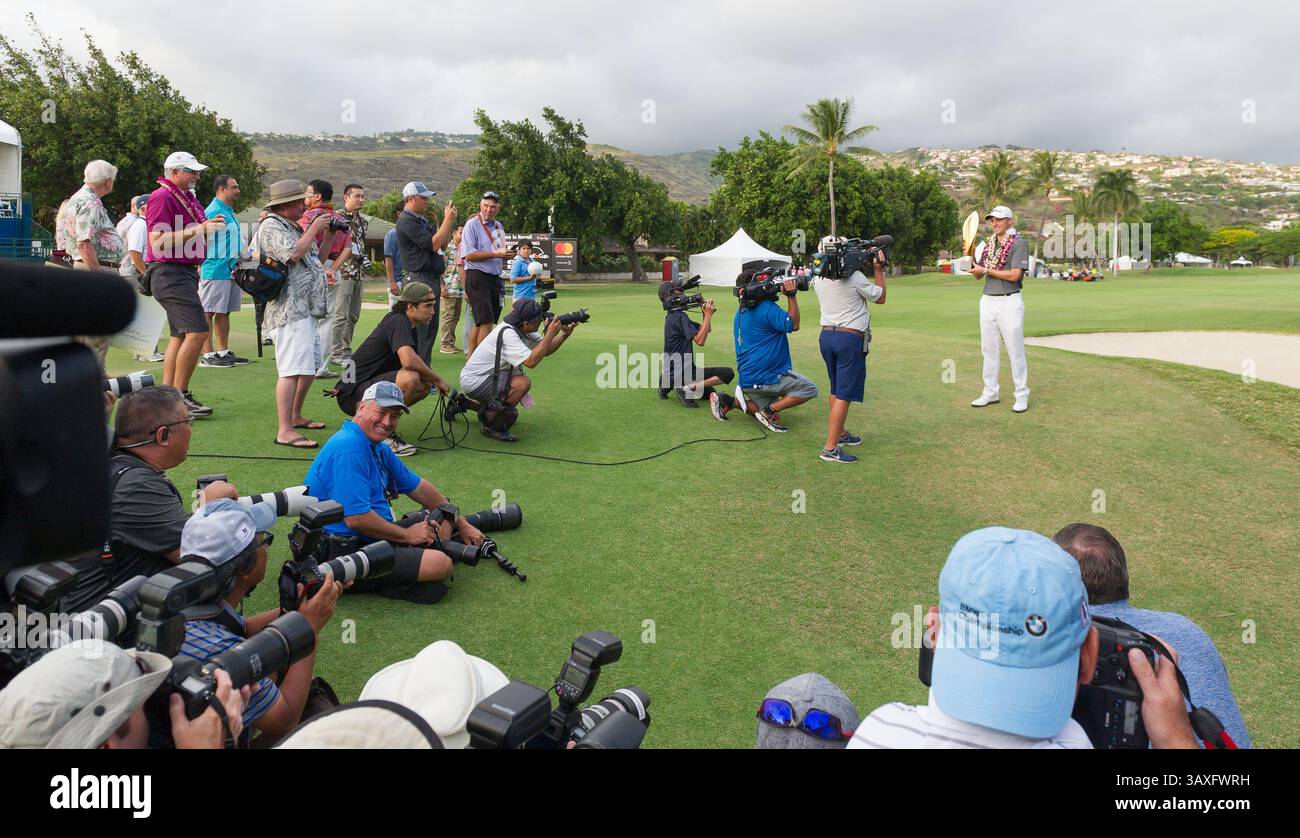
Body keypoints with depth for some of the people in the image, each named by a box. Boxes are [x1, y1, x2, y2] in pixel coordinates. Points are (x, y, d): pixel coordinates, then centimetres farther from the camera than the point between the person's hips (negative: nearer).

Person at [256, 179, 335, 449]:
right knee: (293, 369, -17)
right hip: (289, 309, -11)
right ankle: (285, 432, -19)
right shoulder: (271, 227, -7)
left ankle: (295, 416, 31)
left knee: (311, 366, 18)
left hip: (307, 309, 11)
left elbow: (316, 258, 29)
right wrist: (314, 228, -9)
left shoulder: (293, 226, 23)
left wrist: (327, 233, 17)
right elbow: (294, 254, -21)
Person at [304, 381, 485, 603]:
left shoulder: (378, 449, 13)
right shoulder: (349, 449, -21)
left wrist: (462, 524, 19)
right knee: (440, 564, -22)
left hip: (371, 539, 11)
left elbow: (419, 488, 21)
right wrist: (406, 535, -11)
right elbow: (356, 518, -26)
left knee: (442, 525, 17)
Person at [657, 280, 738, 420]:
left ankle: (668, 385, 13)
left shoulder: (671, 316, 15)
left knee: (711, 393, 29)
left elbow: (705, 329, 17)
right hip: (682, 372, -10)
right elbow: (699, 340, -24)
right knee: (728, 373, -18)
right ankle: (688, 388, -17)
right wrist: (708, 315, -19)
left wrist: (706, 313, -1)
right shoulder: (680, 316, -15)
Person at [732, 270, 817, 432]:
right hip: (765, 376, -9)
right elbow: (793, 325, -14)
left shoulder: (740, 311, 12)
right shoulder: (766, 307, -17)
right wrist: (791, 296, -13)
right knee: (810, 389, 2)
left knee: (764, 413, 21)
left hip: (747, 376, 9)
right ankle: (771, 411, -9)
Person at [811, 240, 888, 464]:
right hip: (850, 338, -7)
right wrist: (879, 270, 10)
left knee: (836, 391, 21)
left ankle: (839, 434, 34)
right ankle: (830, 448, -9)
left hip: (827, 335, 7)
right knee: (844, 395, -6)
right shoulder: (855, 278, -13)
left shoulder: (818, 279, 5)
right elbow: (880, 298, 2)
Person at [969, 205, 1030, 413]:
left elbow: (1014, 275, -16)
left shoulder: (1019, 243, -7)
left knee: (1015, 350, -3)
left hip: (1009, 302, -7)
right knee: (989, 349, 10)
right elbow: (978, 274, 15)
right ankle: (990, 393, 19)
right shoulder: (988, 243, 14)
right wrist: (971, 258, -3)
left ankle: (1022, 396, 3)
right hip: (987, 301, 7)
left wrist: (986, 270, -12)